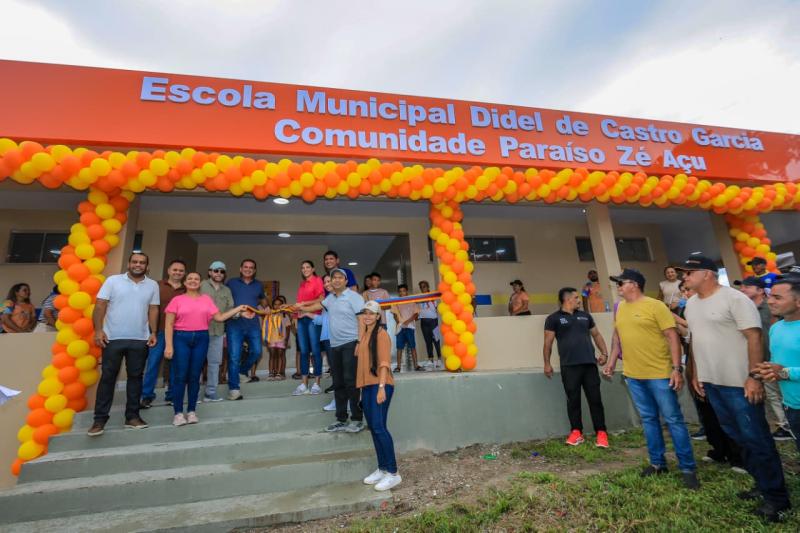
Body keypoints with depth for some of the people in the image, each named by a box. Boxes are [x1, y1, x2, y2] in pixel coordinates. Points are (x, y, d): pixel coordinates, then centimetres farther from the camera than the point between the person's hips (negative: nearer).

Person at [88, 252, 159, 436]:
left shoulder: (152, 285, 6)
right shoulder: (113, 281, 0)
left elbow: (153, 310, 8)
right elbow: (100, 306, -2)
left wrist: (153, 332, 1)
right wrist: (98, 330, -10)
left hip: (140, 340, 2)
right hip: (113, 338, -2)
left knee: (135, 377, 9)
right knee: (108, 377, 5)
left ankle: (132, 416, 19)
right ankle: (100, 419, 14)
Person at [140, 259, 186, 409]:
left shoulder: (187, 291, 6)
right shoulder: (158, 286, 2)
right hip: (159, 331, -1)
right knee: (153, 364, 2)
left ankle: (171, 395, 20)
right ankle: (147, 396, 15)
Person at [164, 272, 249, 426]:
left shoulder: (207, 299, 11)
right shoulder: (177, 299, 2)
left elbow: (219, 317, 10)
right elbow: (169, 324, -1)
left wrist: (238, 308, 9)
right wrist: (168, 345, -9)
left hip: (201, 339, 2)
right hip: (181, 338, -2)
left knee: (195, 376, 6)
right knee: (180, 376, -3)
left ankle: (191, 411, 16)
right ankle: (178, 413, 7)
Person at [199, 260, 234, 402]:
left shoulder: (227, 290, 13)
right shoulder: (201, 285, -1)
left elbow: (230, 309, 8)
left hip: (218, 330, 5)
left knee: (215, 361, 10)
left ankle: (211, 392, 19)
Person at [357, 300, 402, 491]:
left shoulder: (381, 334, -7)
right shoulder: (364, 334, 17)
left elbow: (384, 362, -14)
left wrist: (381, 387, -20)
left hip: (379, 385, -8)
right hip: (366, 386, 8)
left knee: (379, 427, -12)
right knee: (373, 428, 11)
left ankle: (393, 473, -4)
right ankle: (382, 469, 21)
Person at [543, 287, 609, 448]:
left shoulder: (585, 316, 16)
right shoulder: (554, 319, 1)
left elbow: (596, 335, 20)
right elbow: (548, 342, 0)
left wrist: (604, 353, 7)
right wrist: (547, 363, -3)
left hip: (589, 363, 3)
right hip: (569, 366, -3)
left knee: (595, 399, 4)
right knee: (573, 400, 3)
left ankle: (601, 432, 13)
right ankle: (576, 432, 15)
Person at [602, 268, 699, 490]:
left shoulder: (655, 306, -10)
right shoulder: (620, 308, 10)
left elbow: (672, 337, -12)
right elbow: (617, 336, 18)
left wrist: (677, 368, -17)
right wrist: (612, 362, 15)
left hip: (659, 373, -6)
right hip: (633, 375, 6)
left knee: (673, 419, 2)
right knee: (648, 419, 15)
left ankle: (688, 468, 15)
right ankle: (658, 462, 27)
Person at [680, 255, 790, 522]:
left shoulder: (734, 298, -13)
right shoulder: (691, 303, 9)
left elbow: (754, 337, -17)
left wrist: (754, 376, -21)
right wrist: (696, 374, 14)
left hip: (739, 382, -7)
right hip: (712, 382, 7)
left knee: (756, 438, 2)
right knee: (738, 437, 17)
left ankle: (776, 496, 18)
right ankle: (763, 485, 33)